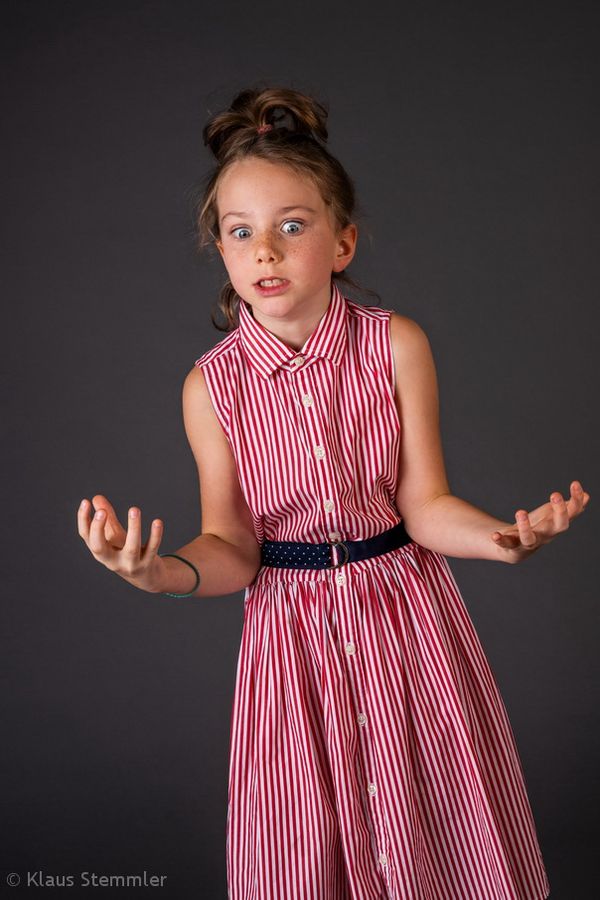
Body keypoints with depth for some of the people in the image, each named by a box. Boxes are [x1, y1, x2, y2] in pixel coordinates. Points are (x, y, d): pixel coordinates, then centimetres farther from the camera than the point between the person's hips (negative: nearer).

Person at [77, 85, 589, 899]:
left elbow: (423, 503, -9)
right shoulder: (213, 385, -8)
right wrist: (160, 573, -26)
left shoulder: (396, 346, -10)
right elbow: (232, 548, -6)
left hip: (406, 618, 0)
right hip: (291, 633, 0)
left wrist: (504, 538, -28)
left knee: (441, 834, 12)